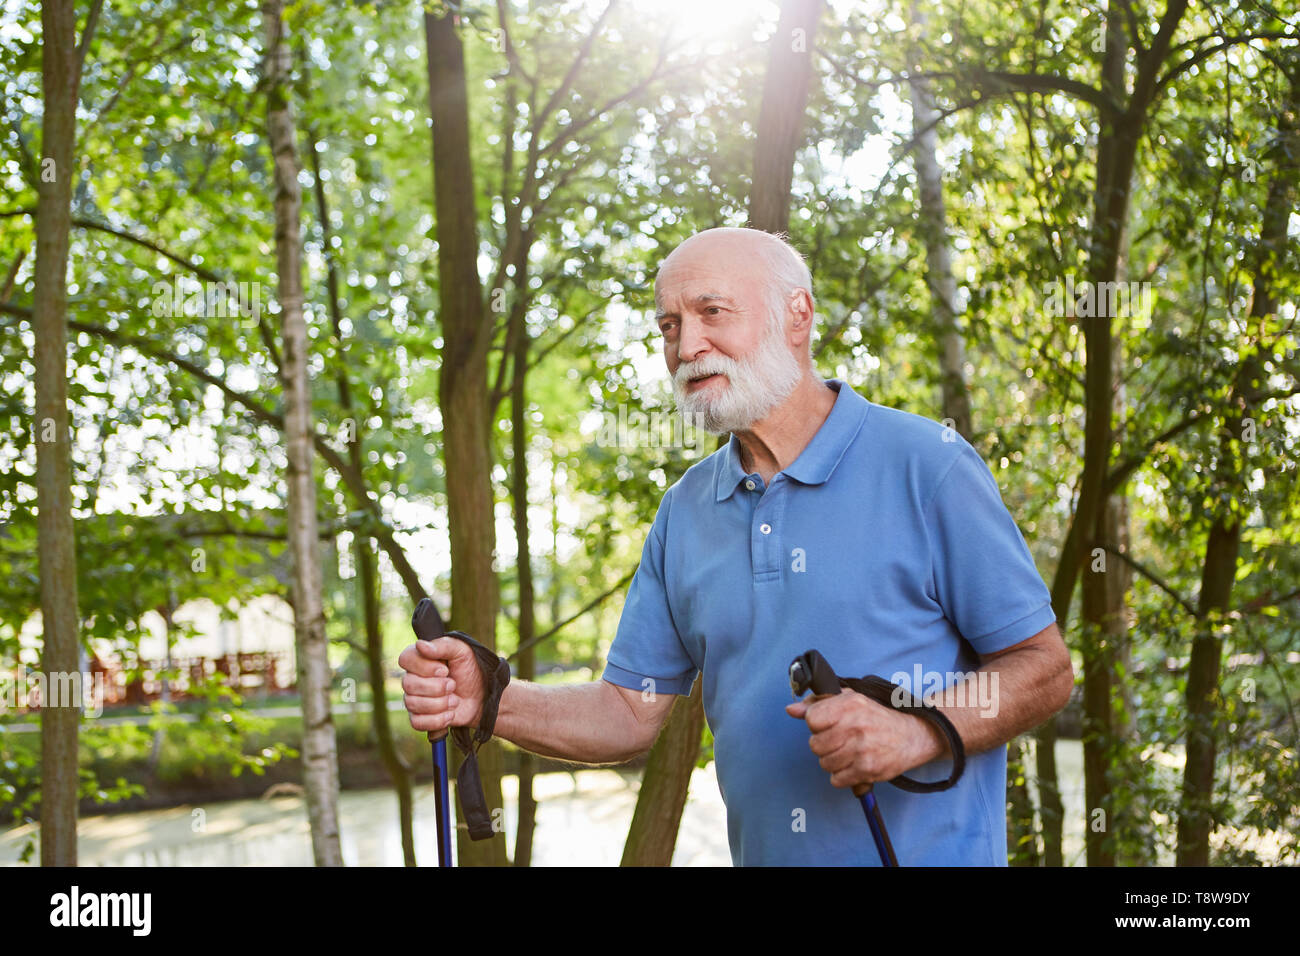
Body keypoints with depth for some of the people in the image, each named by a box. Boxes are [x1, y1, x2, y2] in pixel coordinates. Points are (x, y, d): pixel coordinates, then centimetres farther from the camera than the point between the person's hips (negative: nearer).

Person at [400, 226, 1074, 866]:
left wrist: (919, 731, -25)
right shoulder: (683, 513, 5)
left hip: (929, 854, -5)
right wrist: (489, 700, -11)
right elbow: (632, 710, 5)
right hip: (764, 853, 5)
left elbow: (1044, 668, -9)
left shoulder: (925, 466, -10)